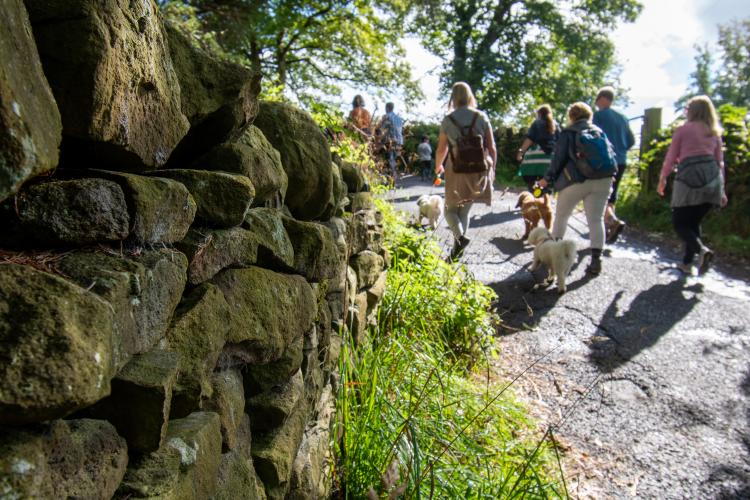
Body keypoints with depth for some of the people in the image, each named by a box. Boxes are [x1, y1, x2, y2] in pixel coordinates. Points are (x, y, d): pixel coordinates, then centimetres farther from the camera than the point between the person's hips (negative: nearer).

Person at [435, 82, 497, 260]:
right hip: (478, 170, 3)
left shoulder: (448, 120, -4)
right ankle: (457, 248, 19)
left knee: (451, 209, 14)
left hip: (457, 170, -2)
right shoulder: (481, 117, 0)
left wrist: (438, 167, 21)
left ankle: (460, 237, -13)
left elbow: (441, 149, 2)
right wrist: (492, 169, 15)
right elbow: (492, 147, 1)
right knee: (464, 210, 17)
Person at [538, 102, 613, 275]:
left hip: (576, 181, -3)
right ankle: (596, 259, -6)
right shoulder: (599, 132, 15)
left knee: (561, 216, 15)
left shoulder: (568, 133, 2)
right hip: (602, 181, 3)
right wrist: (608, 176, 25)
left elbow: (559, 158, -3)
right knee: (596, 219, 1)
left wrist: (548, 178, 5)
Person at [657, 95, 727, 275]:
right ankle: (687, 263, 13)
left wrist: (662, 179, 16)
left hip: (689, 176, -5)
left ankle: (702, 249, -24)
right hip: (712, 178, 5)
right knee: (694, 222, 16)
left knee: (679, 222, 2)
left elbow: (671, 158, 5)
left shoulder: (682, 130, 7)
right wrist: (722, 189, 21)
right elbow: (720, 162, 18)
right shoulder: (715, 133, 19)